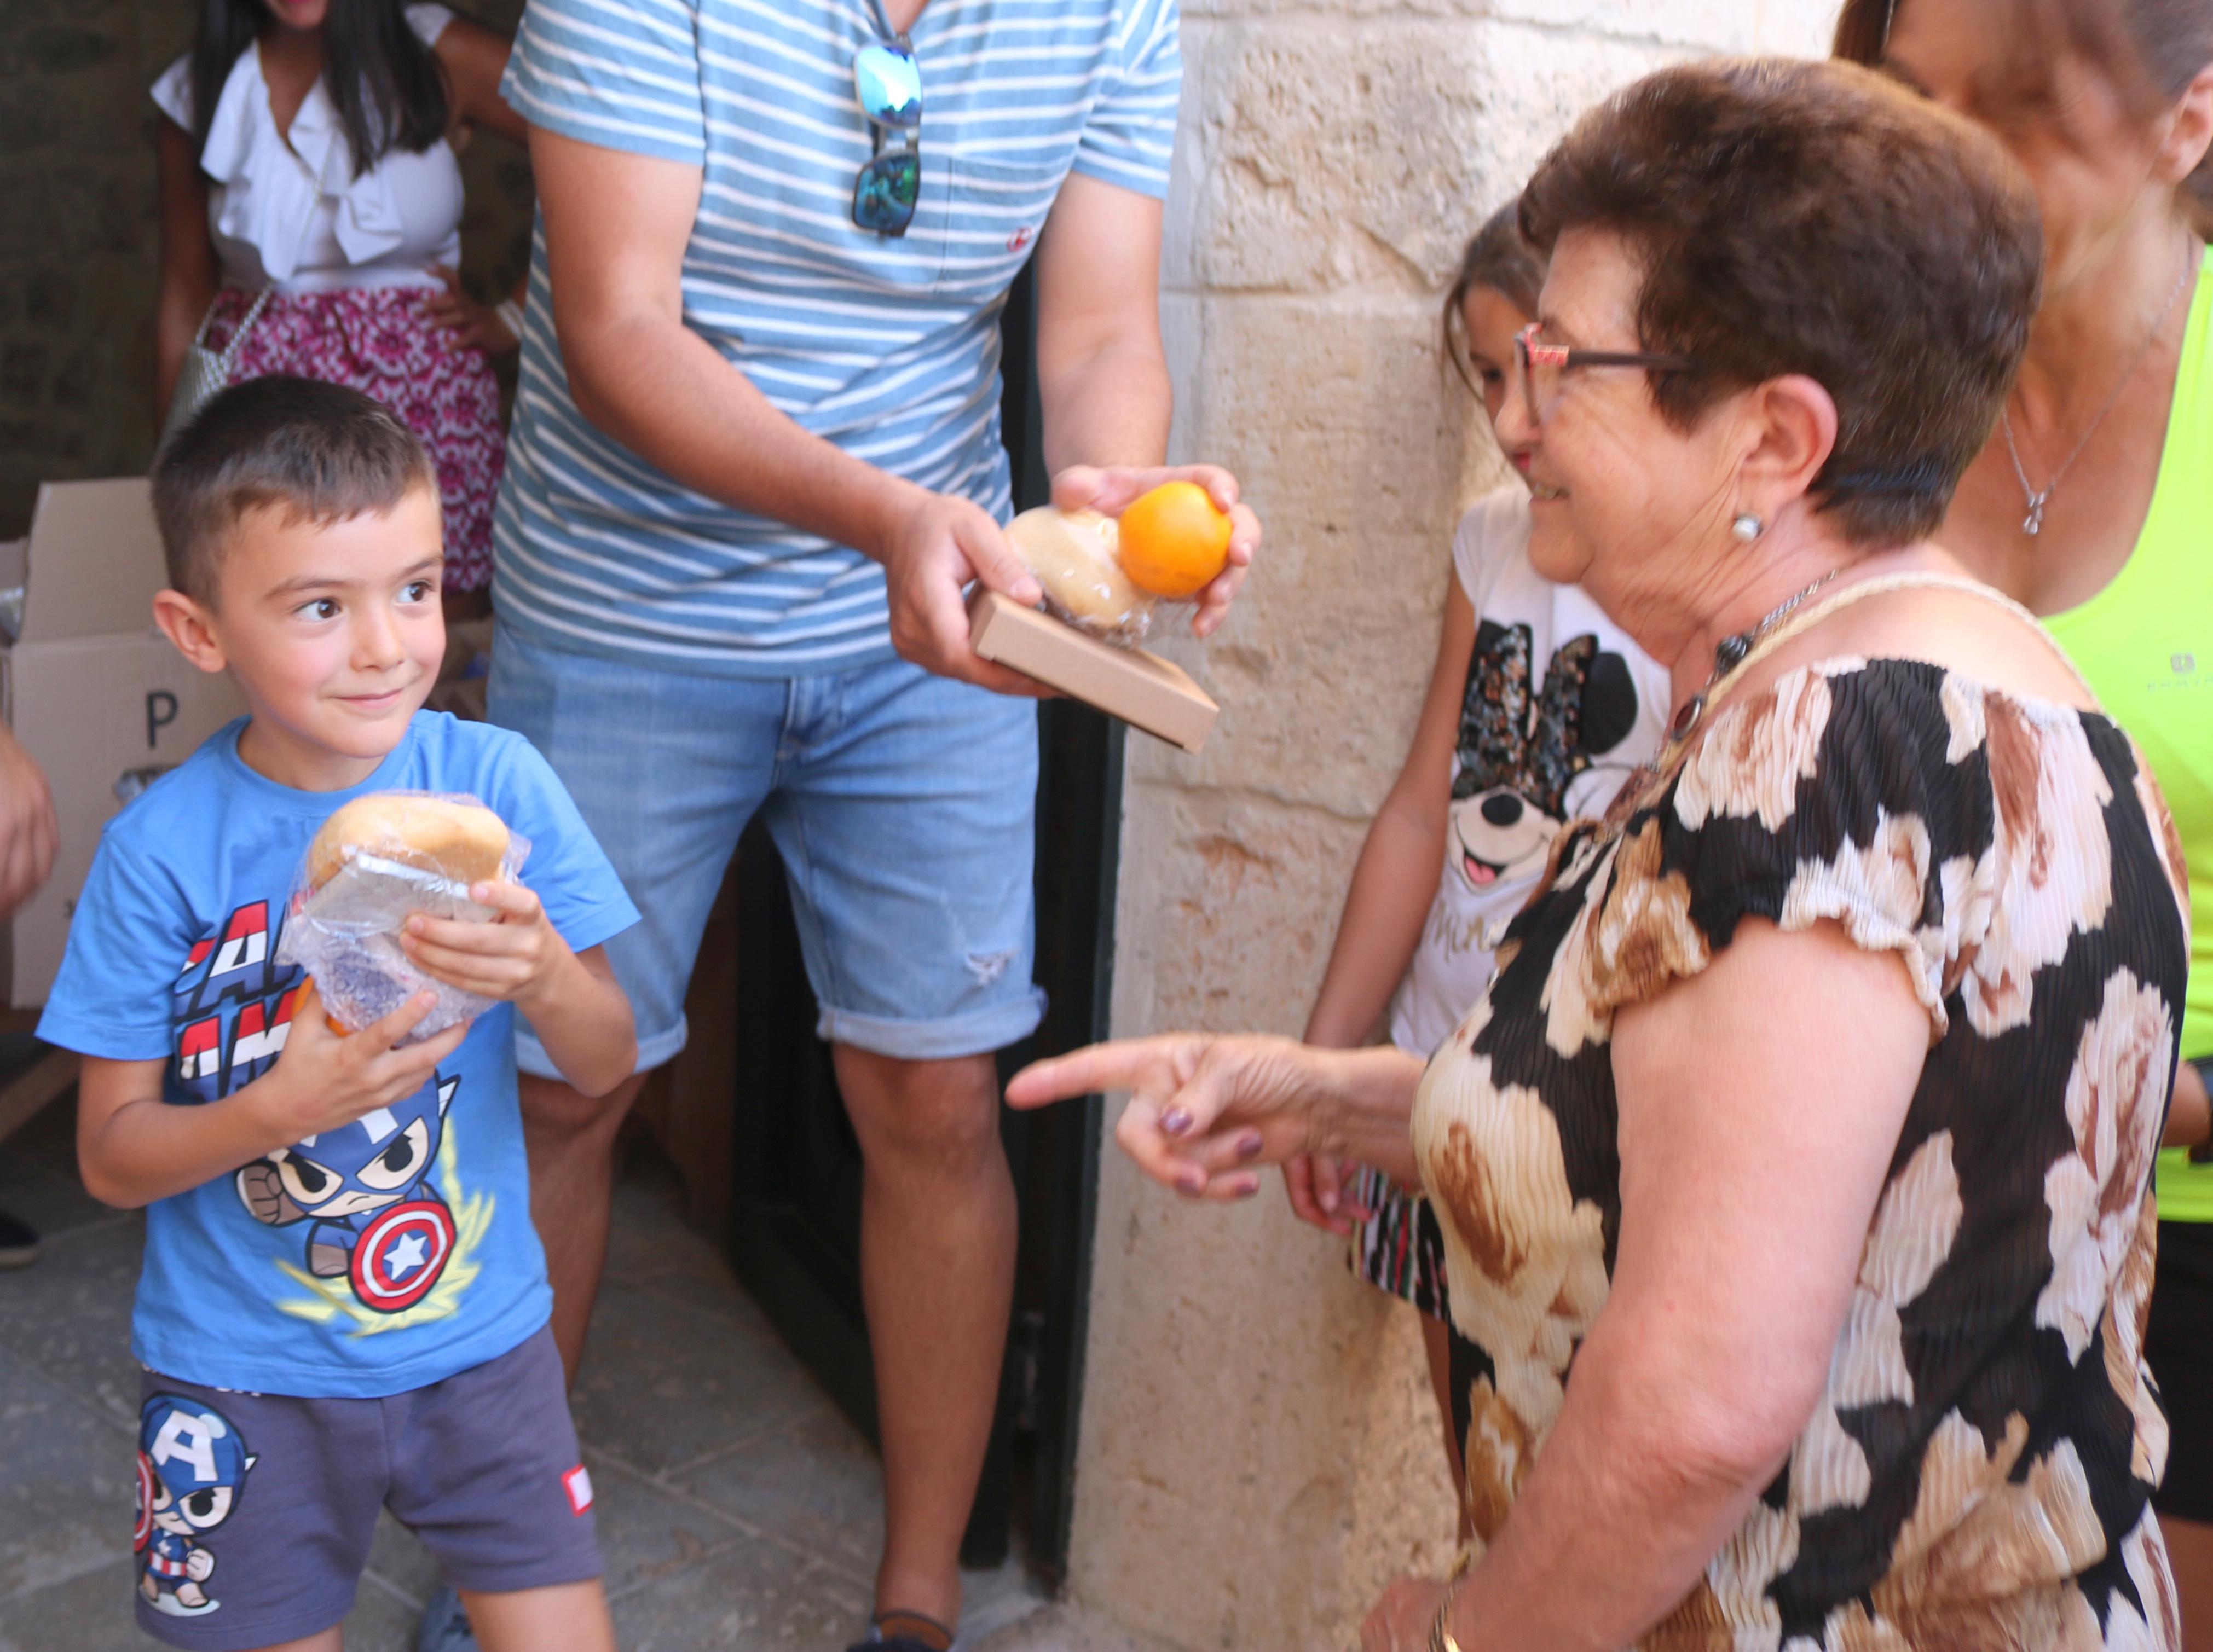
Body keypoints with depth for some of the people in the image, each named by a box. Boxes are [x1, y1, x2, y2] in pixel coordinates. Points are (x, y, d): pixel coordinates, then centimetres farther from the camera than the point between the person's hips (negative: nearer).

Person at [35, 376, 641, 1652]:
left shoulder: (495, 781, -11)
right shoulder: (162, 852, -13)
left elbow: (607, 1067, -6)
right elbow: (113, 1156, -7)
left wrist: (546, 976, -27)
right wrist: (279, 1106, -25)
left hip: (479, 1341, 1)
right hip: (246, 1377, -1)